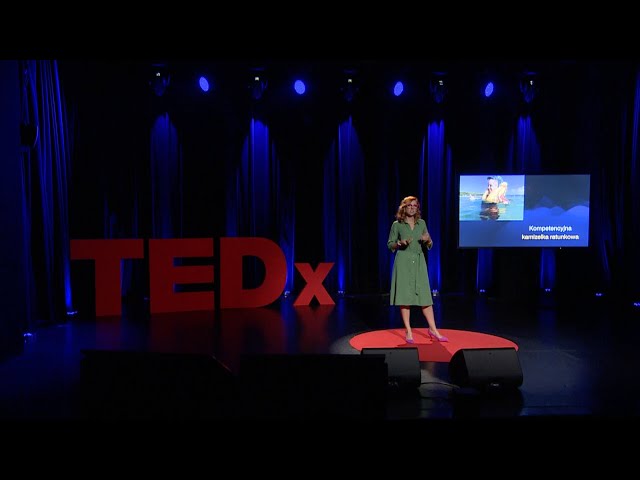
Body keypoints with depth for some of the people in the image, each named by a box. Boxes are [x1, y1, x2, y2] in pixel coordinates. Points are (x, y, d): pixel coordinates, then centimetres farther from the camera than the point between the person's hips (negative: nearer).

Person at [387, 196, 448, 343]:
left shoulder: (422, 223, 9)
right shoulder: (397, 224, 0)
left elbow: (429, 246, 13)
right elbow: (390, 245, 4)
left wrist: (428, 240, -9)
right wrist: (400, 243, -15)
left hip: (419, 262, 3)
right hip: (403, 262, -3)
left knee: (425, 296, 2)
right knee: (405, 297, -2)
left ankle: (433, 329, 11)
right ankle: (409, 332, 6)